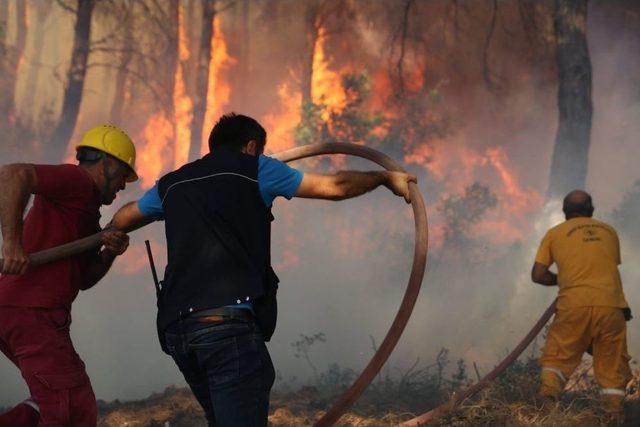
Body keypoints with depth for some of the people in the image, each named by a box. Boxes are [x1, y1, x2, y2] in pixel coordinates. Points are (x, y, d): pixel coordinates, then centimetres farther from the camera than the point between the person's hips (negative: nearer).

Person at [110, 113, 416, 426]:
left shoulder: (172, 183, 22)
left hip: (177, 328, 6)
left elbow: (121, 220, 38)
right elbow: (335, 187, 10)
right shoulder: (254, 169, 9)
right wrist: (386, 177, 24)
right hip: (230, 322, -6)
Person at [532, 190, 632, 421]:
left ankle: (547, 400, -14)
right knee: (612, 367, 7)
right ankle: (614, 415, -5)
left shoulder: (555, 234, 12)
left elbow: (538, 275, 8)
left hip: (574, 305, -1)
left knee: (557, 356, 8)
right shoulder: (609, 231, 20)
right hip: (611, 305, 2)